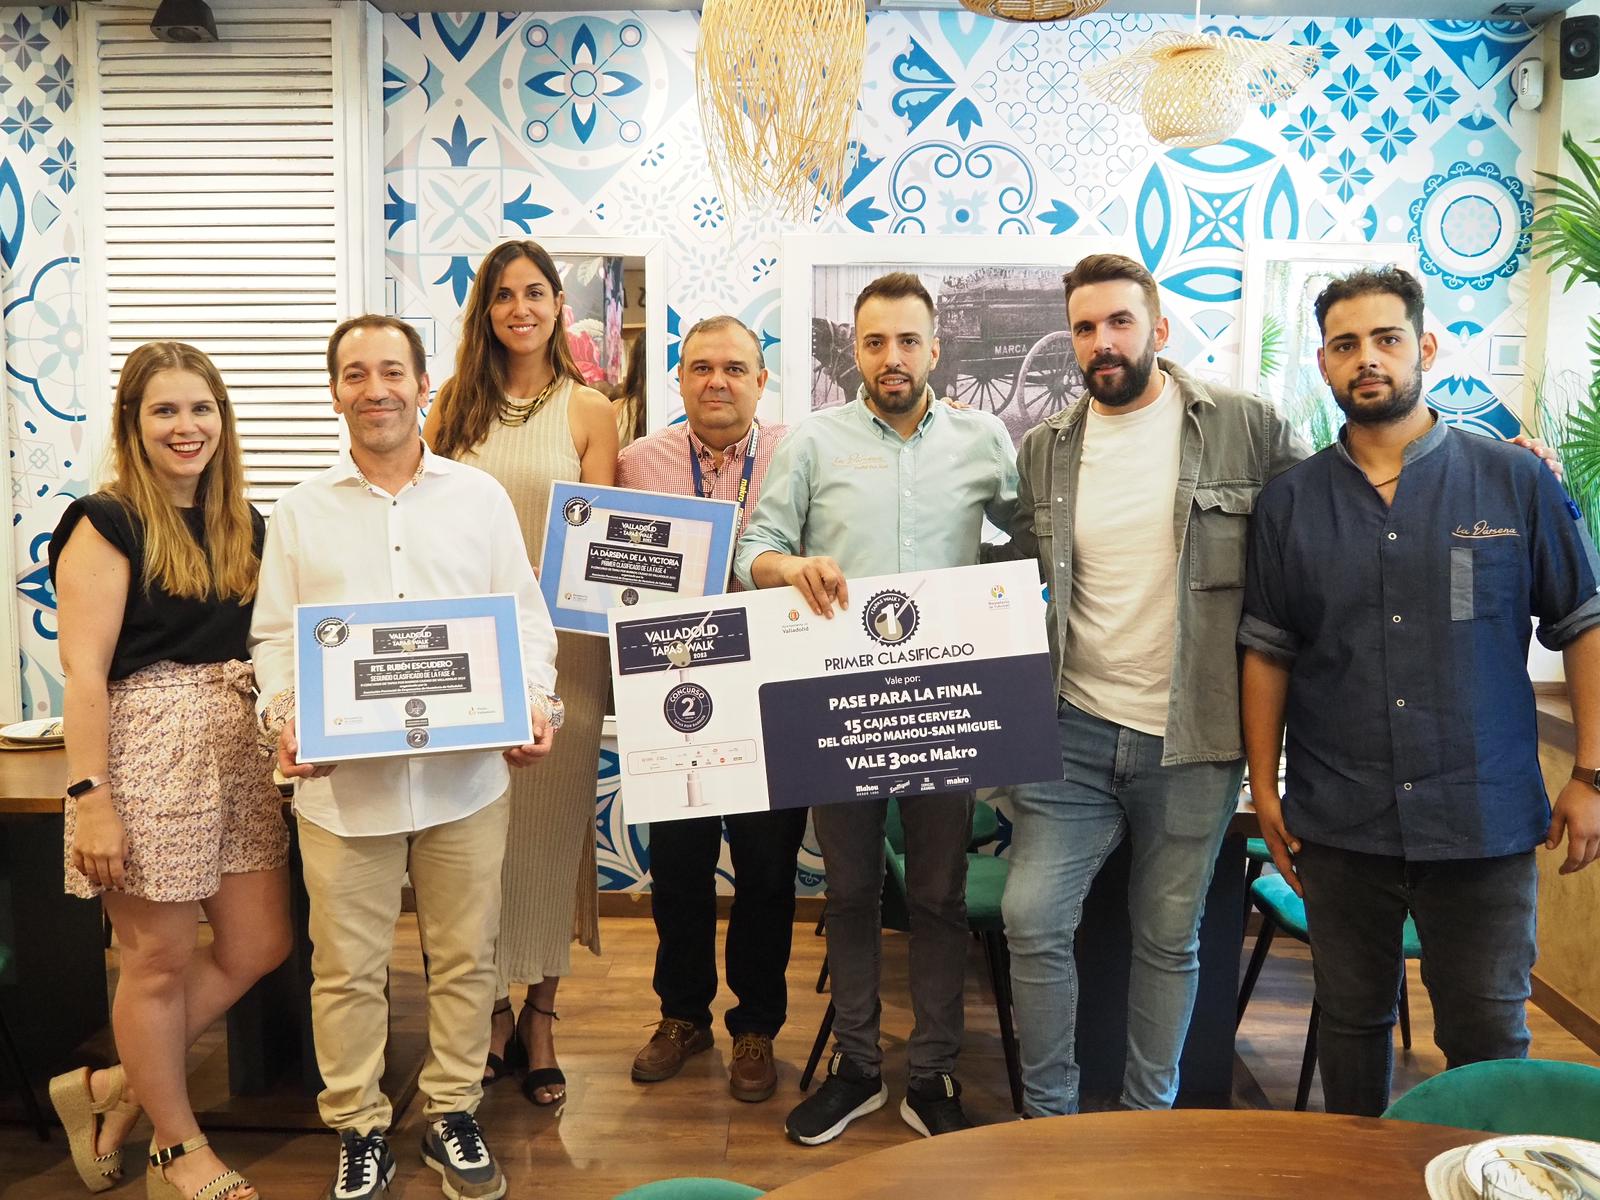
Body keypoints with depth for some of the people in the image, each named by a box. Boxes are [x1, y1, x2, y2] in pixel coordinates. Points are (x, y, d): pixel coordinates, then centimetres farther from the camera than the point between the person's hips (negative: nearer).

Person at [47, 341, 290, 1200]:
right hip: (144, 751, -7)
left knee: (258, 946, 11)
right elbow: (84, 669, -12)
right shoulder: (106, 524, -8)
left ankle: (113, 1088, 31)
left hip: (236, 750, 7)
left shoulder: (243, 525, 11)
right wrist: (90, 798, -17)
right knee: (159, 962, 6)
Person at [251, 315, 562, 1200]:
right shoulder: (300, 512, 8)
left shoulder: (480, 496, 7)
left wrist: (535, 702, -11)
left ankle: (453, 1115, 30)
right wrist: (284, 717, -10)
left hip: (466, 773, 0)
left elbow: (525, 617, 5)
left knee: (465, 957, 10)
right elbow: (275, 635, 8)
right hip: (340, 779, 0)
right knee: (347, 966, 9)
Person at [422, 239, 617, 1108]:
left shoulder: (588, 410, 3)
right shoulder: (453, 404, 10)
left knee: (550, 822, 6)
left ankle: (539, 1014, 22)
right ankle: (491, 1010, 23)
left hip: (563, 644, -2)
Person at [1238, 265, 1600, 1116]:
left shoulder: (1516, 484, -1)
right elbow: (1266, 650, 5)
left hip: (1484, 821, -1)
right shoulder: (1289, 502, 2)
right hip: (1339, 824, 2)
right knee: (1351, 1021, 15)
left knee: (1488, 1032, 9)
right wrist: (1263, 788, 3)